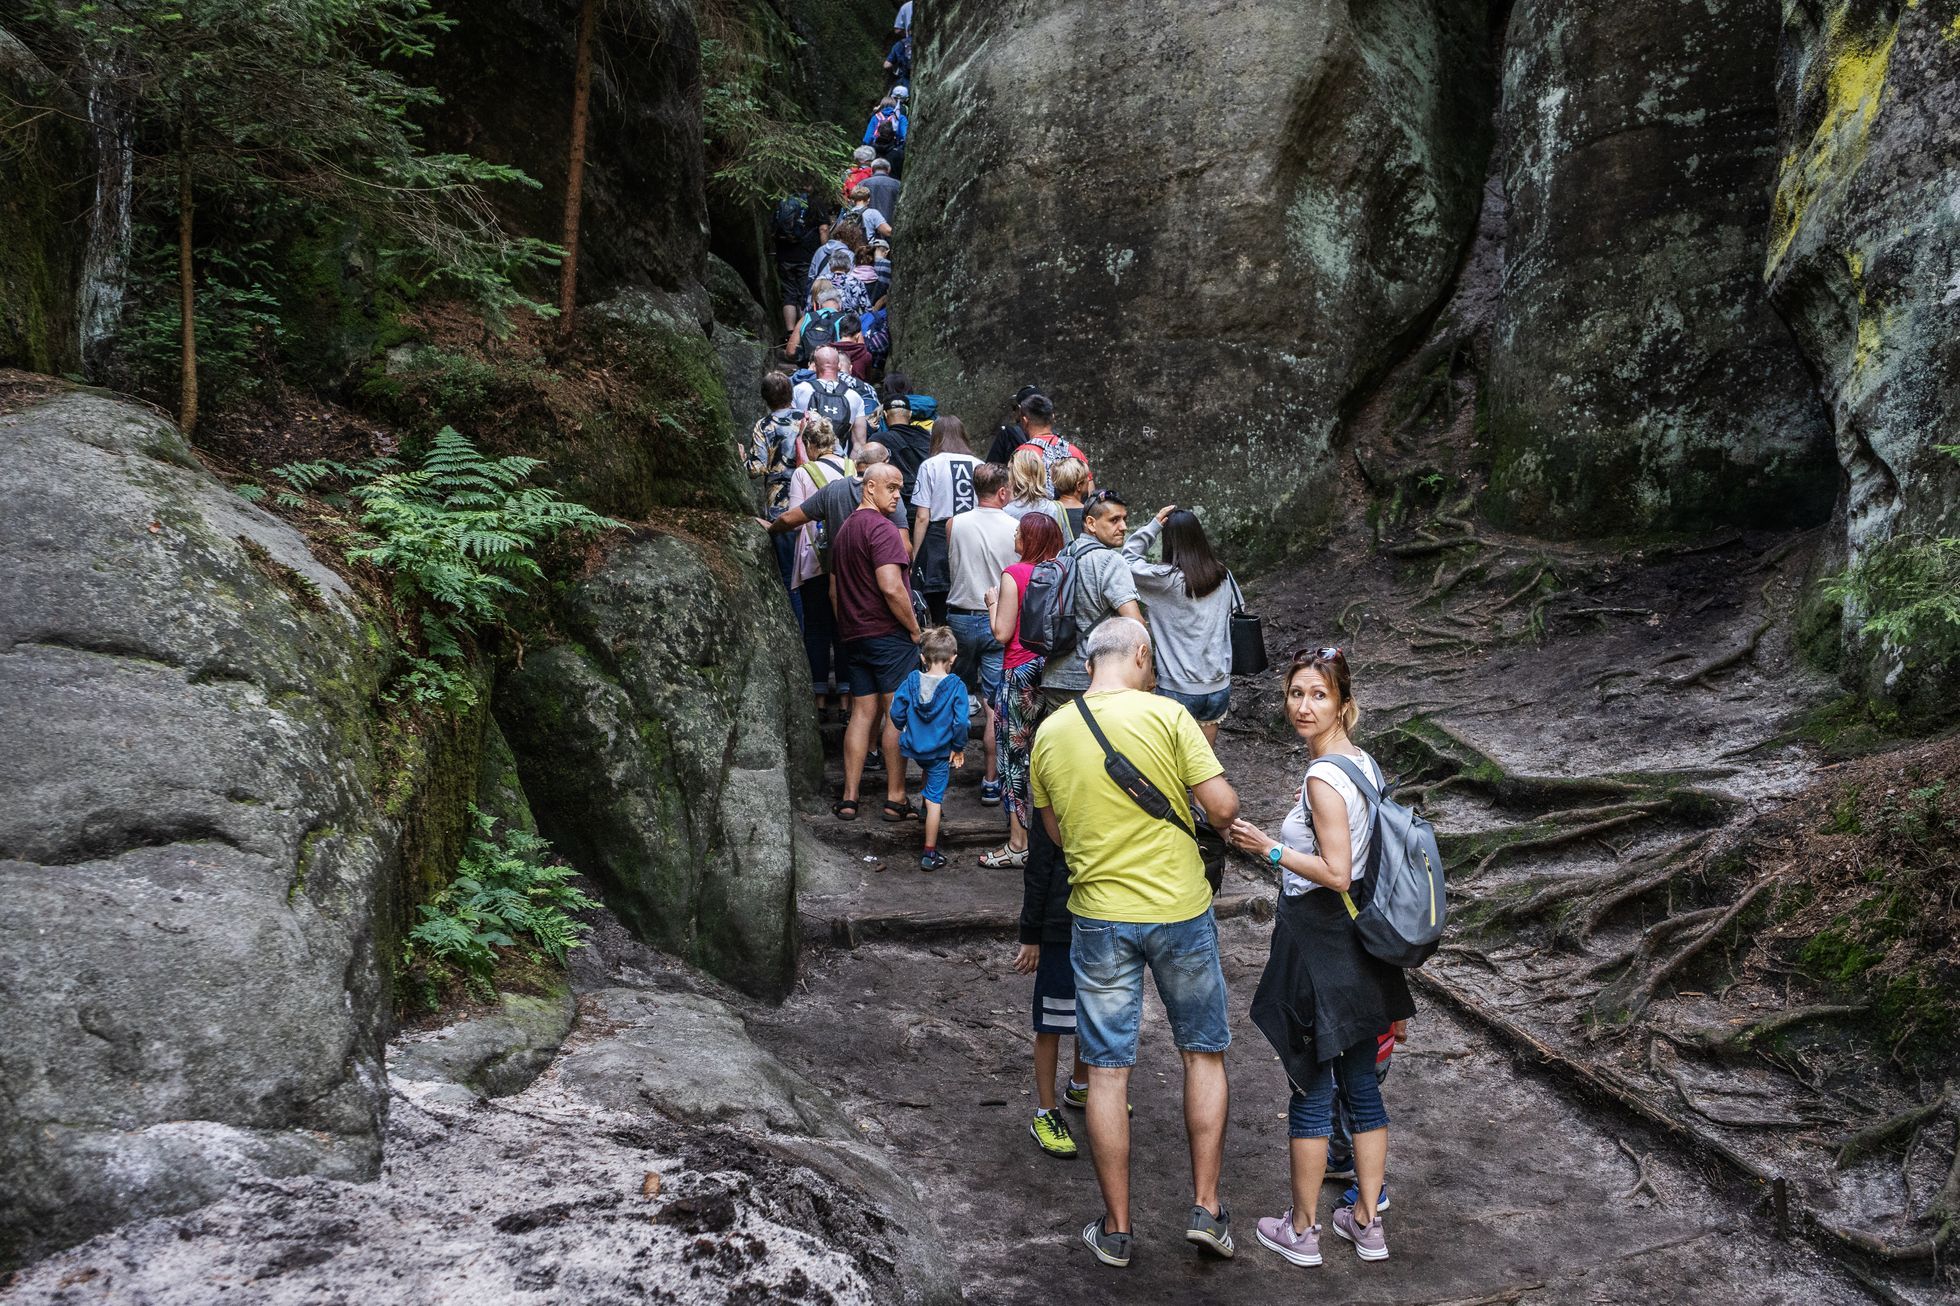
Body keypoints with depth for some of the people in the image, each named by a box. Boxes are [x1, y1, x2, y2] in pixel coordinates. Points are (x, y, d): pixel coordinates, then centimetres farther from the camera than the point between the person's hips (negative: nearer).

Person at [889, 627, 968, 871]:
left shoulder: (912, 681, -6)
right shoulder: (956, 686, -15)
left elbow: (896, 713, -1)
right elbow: (960, 722, -16)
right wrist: (959, 747, 0)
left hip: (914, 747, 3)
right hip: (941, 751, -3)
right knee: (934, 800, 3)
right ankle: (930, 853, 6)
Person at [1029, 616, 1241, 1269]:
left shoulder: (1049, 732, 1)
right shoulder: (1165, 713, -11)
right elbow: (1222, 806, -13)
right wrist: (1222, 823, 9)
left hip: (1099, 915, 2)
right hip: (1180, 909, -2)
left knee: (1107, 1071, 9)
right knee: (1204, 1053, 16)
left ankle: (1115, 1229, 17)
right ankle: (1206, 1207, 17)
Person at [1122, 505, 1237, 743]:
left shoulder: (1166, 579, -15)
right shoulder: (1223, 578, 1)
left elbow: (1129, 559, -2)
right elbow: (1230, 620, 9)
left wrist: (1154, 525, -2)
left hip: (1178, 690, -5)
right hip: (1219, 688, 5)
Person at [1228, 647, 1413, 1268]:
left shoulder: (1323, 779, -21)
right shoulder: (1365, 763, 6)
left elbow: (1336, 873, -24)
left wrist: (1269, 849, -17)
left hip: (1318, 943, -8)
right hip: (1359, 940, 8)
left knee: (1311, 1090, 5)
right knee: (1361, 1085, 15)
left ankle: (1301, 1230, 18)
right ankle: (1367, 1221, 26)